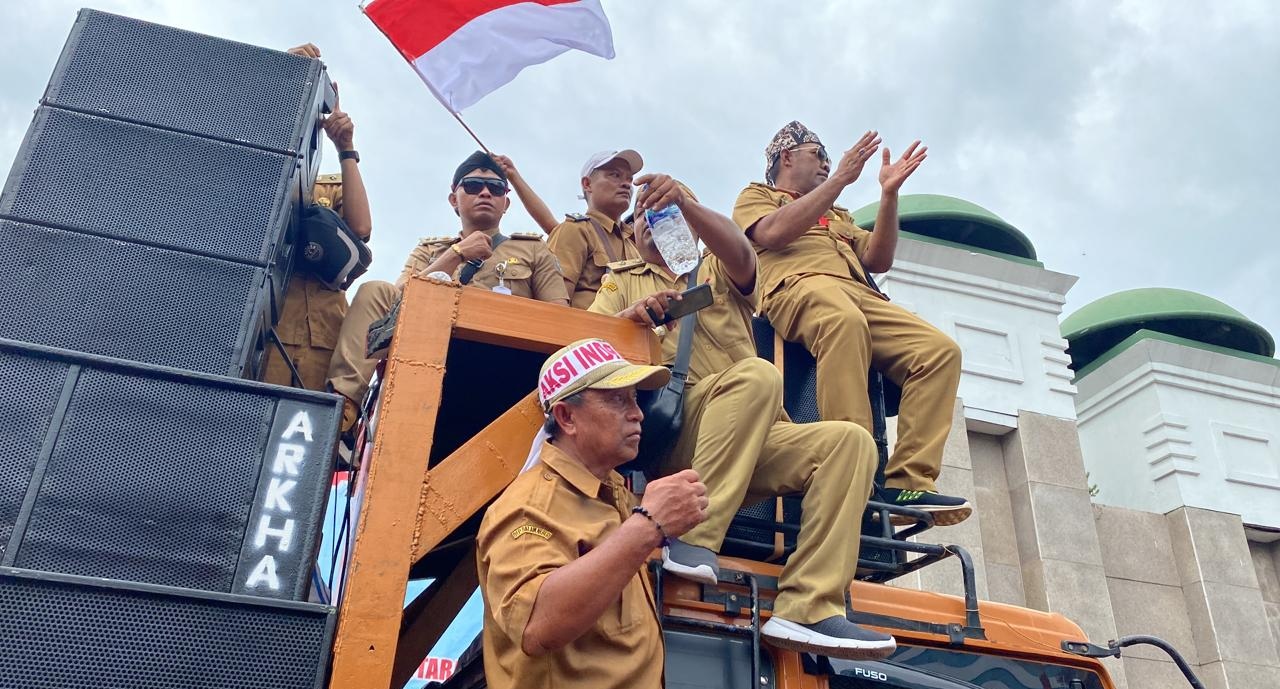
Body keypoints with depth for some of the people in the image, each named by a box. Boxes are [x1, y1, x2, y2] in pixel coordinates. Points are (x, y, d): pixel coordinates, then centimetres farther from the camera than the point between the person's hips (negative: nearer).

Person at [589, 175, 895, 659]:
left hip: (755, 445, 4)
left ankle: (807, 608, -30)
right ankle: (694, 535, -35)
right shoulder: (621, 282, 25)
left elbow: (739, 250, 0)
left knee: (850, 440, -20)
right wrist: (630, 316, -15)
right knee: (757, 375, -31)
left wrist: (683, 200, -16)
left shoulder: (718, 272, 26)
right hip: (664, 436, -3)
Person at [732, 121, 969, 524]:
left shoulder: (838, 216, 41)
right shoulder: (757, 196, 25)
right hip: (799, 285, -6)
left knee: (940, 350, -20)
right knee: (845, 320, -42)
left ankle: (906, 484, -30)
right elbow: (772, 233, -1)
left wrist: (889, 193, 14)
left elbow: (879, 260, 24)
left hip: (862, 295, 7)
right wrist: (839, 179, 1)